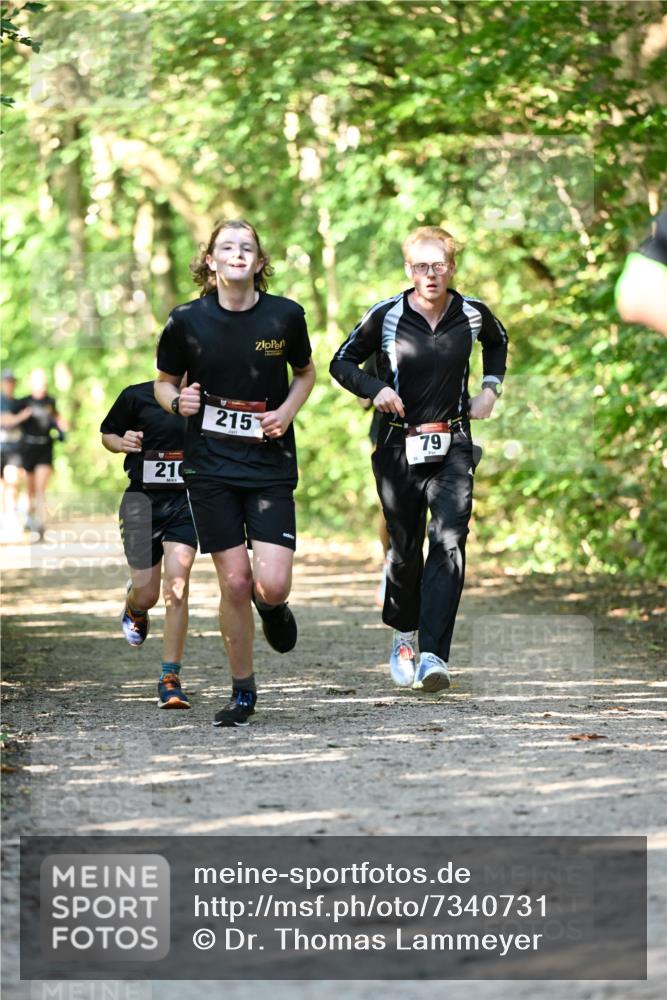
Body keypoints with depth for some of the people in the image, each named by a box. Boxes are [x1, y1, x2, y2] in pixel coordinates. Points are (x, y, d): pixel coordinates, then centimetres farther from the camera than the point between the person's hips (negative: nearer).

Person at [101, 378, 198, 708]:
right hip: (143, 499, 0)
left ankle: (170, 678, -9)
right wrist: (122, 443, -10)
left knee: (176, 585, -16)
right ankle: (134, 608, 45)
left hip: (186, 499, 0)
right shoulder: (136, 396, -3)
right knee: (146, 595, 3)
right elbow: (107, 433, 12)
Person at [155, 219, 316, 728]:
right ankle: (243, 691, 16)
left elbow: (305, 372, 14)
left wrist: (286, 411, -4)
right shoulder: (186, 321, -4)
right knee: (234, 583, -2)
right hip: (210, 466, 0)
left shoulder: (285, 316, -4)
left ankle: (274, 608, 28)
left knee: (272, 585, -12)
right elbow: (164, 381, 11)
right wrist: (177, 401, -11)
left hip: (270, 464, 0)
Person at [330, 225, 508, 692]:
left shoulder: (473, 313, 0)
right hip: (398, 446, 0)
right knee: (404, 546, 9)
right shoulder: (386, 316, -6)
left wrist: (490, 388, 11)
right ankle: (403, 632, 36)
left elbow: (498, 341, 24)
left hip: (453, 447, 0)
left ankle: (434, 655, -23)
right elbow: (342, 362, 4)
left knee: (449, 540, -17)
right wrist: (374, 388, -14)